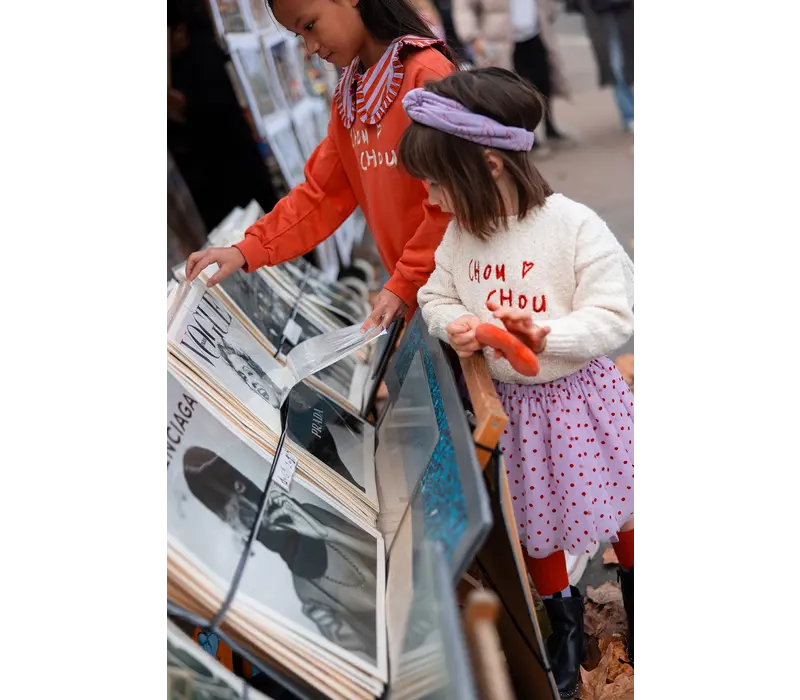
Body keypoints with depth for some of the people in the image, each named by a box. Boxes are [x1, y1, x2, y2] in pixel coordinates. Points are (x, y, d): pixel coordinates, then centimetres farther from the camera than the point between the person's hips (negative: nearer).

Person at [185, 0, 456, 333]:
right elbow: (322, 194, 12)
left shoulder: (427, 74, -15)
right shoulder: (349, 96, 11)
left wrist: (404, 284, -15)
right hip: (414, 286, 7)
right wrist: (247, 251, 2)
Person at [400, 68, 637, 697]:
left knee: (613, 502, 16)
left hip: (580, 393, -4)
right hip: (511, 401, 4)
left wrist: (547, 336, -35)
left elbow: (613, 317, -21)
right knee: (533, 515, 17)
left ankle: (633, 589, 46)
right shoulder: (460, 235, -7)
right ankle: (564, 619, 40)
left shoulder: (576, 227, -23)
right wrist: (452, 325, -16)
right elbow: (436, 295, 7)